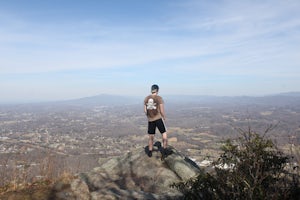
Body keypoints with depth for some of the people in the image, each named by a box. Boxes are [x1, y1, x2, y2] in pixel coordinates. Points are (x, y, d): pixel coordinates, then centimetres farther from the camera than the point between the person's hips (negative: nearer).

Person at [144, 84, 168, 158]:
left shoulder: (146, 98, 4)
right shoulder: (159, 98, -9)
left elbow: (145, 110, 6)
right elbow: (162, 111, -10)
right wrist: (164, 118, 7)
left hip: (150, 120, 5)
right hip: (158, 118, -4)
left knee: (151, 137, 15)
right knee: (164, 134, 5)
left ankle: (150, 152, 25)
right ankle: (164, 149, -7)